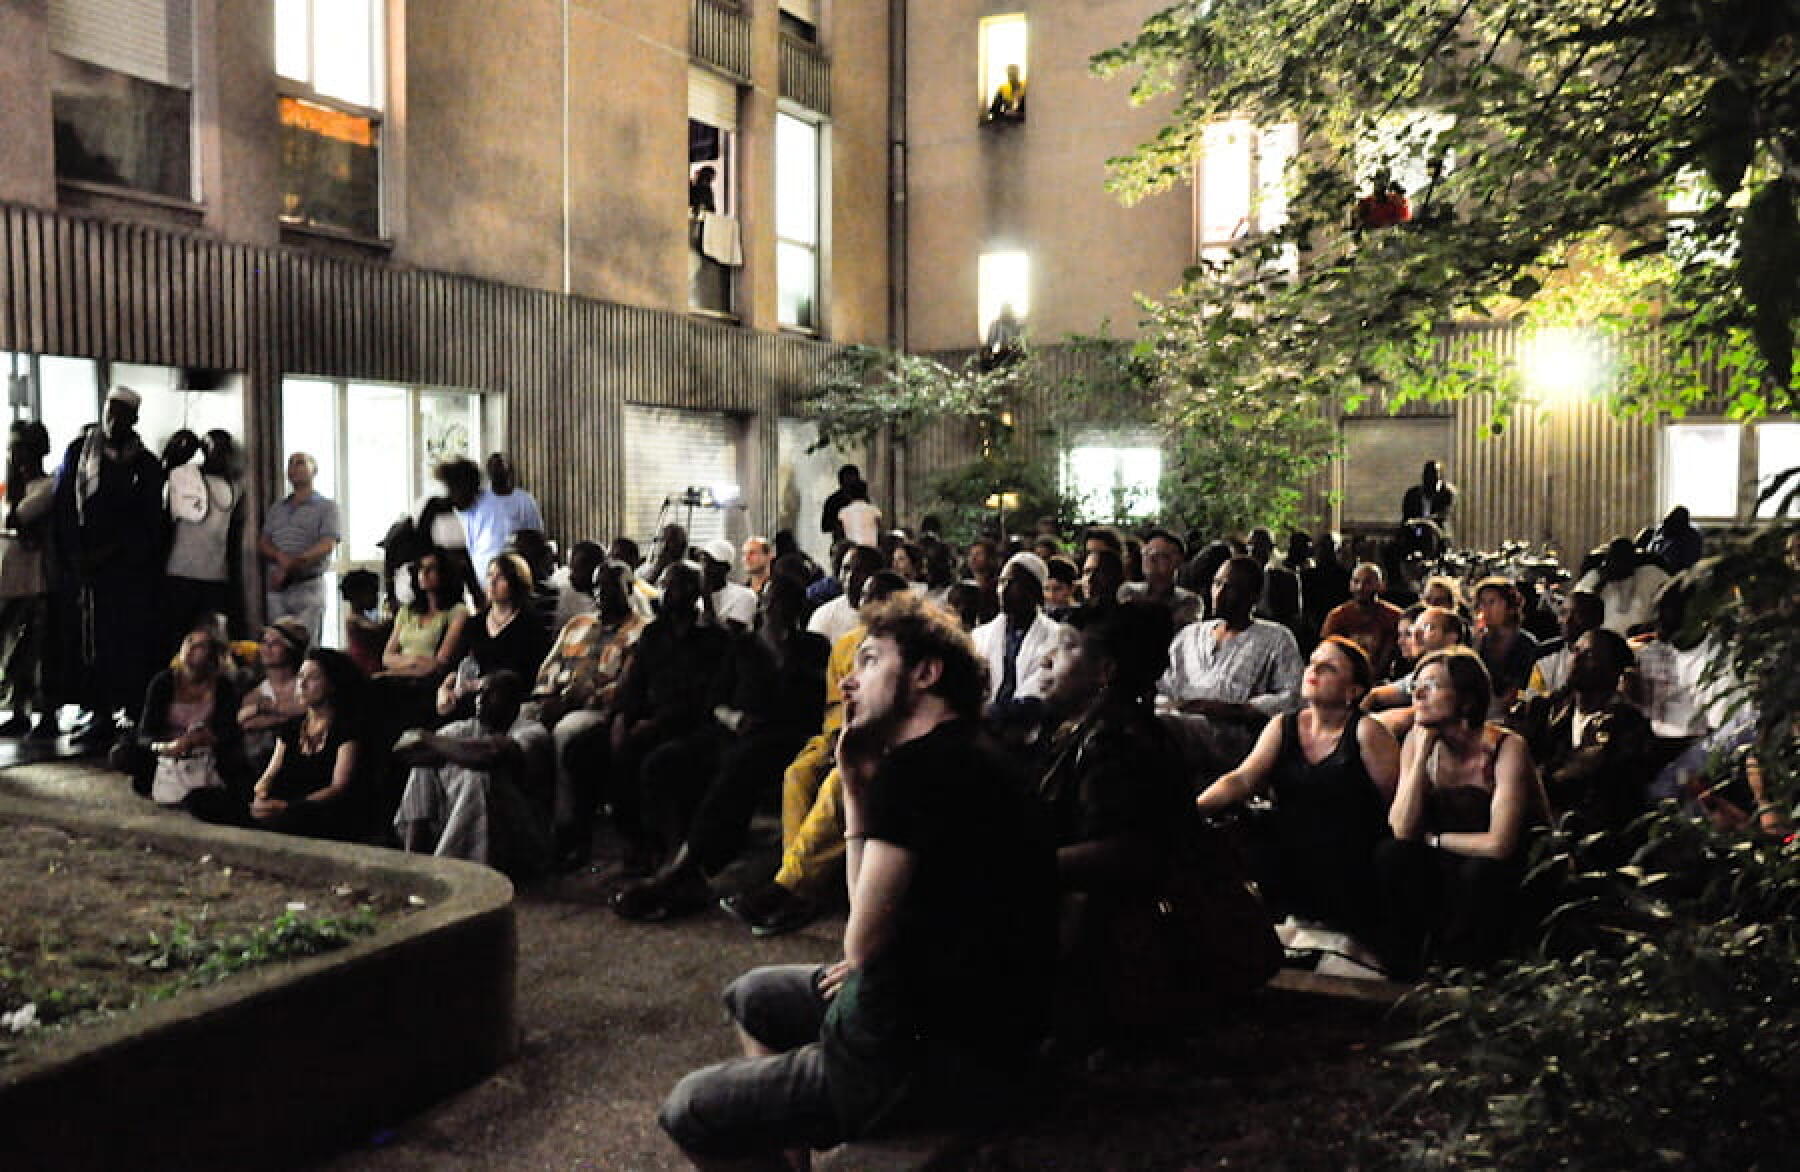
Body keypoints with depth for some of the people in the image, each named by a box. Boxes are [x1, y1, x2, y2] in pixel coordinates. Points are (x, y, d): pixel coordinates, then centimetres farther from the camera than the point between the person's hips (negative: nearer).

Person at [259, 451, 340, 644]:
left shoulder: (326, 506, 5)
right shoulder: (276, 508, 21)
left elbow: (327, 545, -8)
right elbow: (263, 543, 13)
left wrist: (289, 566, -17)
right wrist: (281, 556, -11)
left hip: (307, 585, -5)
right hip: (276, 587, 5)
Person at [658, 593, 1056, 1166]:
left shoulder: (916, 765, -20)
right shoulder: (965, 761, 11)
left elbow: (864, 944, -18)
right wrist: (857, 783, 4)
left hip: (944, 1059, -10)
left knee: (688, 1112, -3)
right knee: (752, 996, 26)